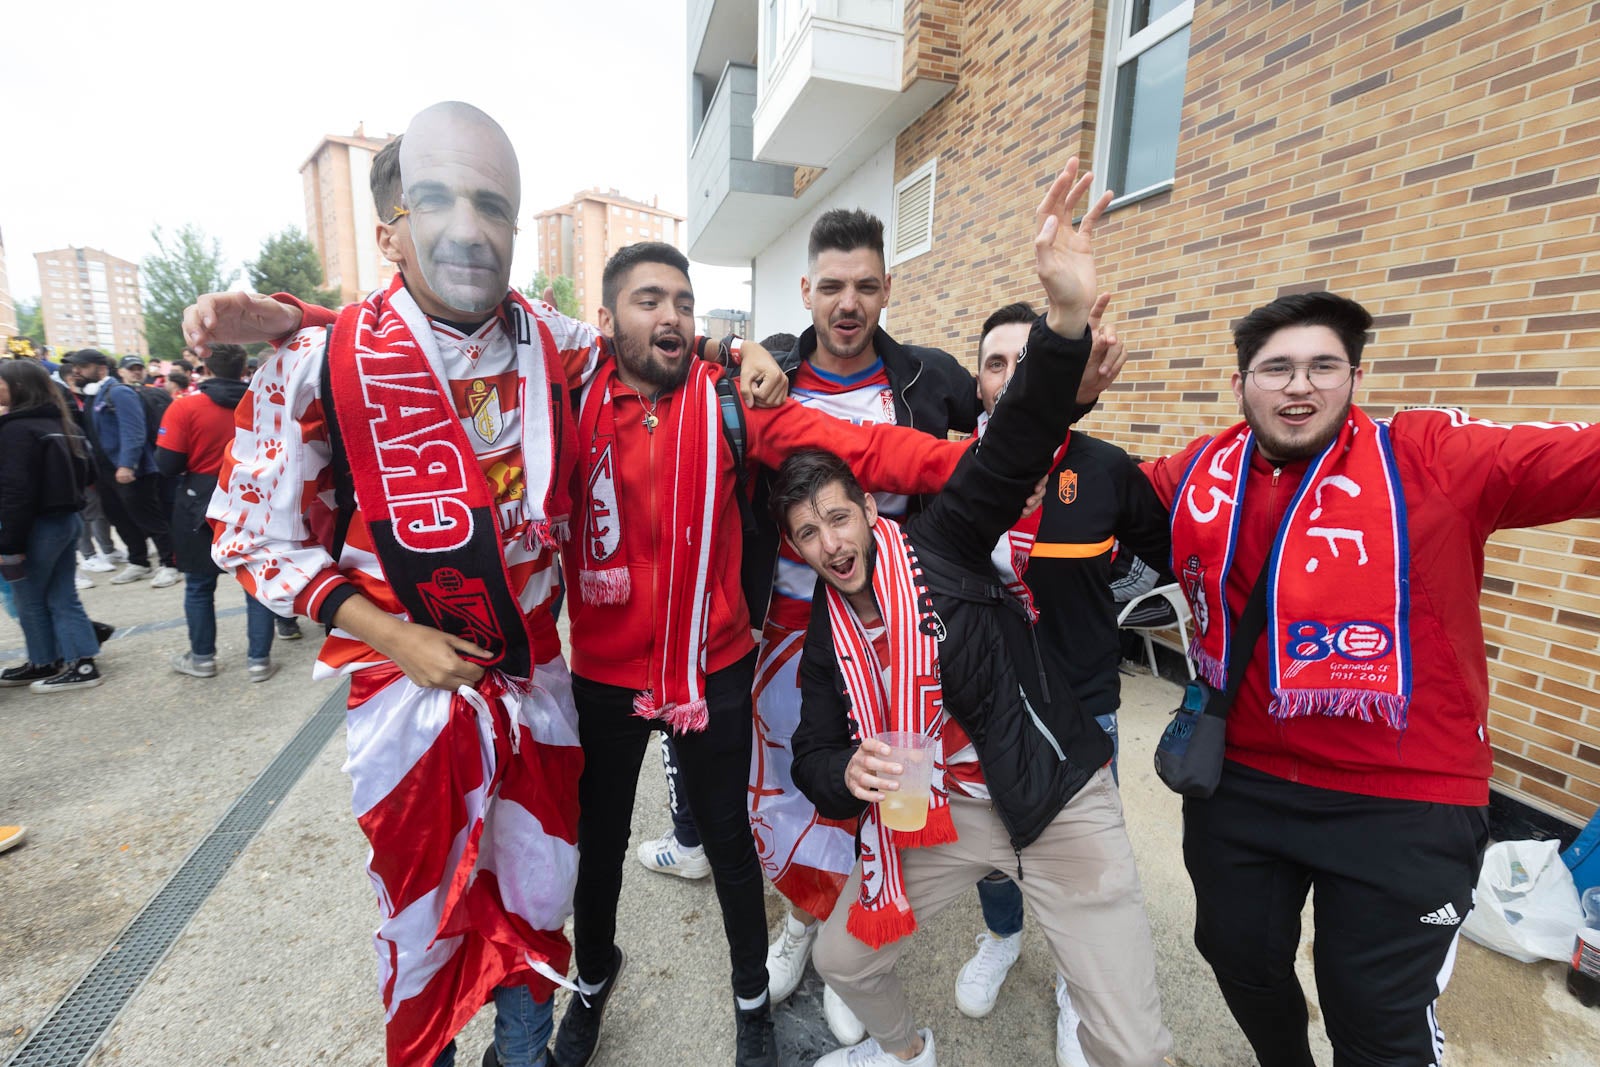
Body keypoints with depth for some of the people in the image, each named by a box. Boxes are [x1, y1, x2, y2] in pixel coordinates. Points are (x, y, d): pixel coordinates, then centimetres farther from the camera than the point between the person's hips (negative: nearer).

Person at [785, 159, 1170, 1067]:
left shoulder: (939, 545, -13)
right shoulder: (827, 634, 0)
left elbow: (1011, 450, -28)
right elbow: (814, 754, 3)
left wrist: (1066, 321, -43)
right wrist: (848, 773, -22)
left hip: (1061, 804, -4)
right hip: (937, 819, 5)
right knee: (843, 958, 15)